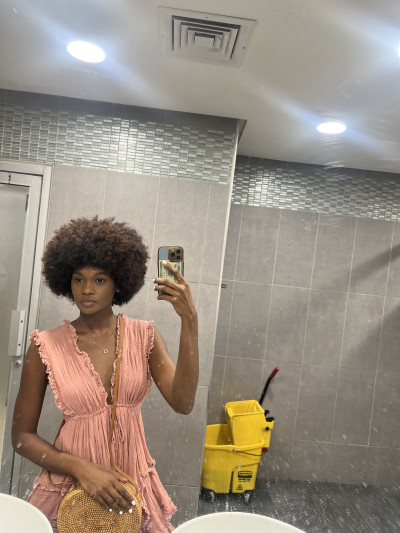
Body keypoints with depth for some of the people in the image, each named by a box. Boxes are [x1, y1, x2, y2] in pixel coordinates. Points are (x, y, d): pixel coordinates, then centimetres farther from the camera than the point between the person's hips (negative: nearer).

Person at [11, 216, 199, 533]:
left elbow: (182, 403, -20)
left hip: (135, 487, 2)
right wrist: (81, 468, -19)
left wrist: (189, 321, -27)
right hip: (68, 488, -1)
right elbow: (23, 435, -5)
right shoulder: (46, 347, -12)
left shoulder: (144, 337, -8)